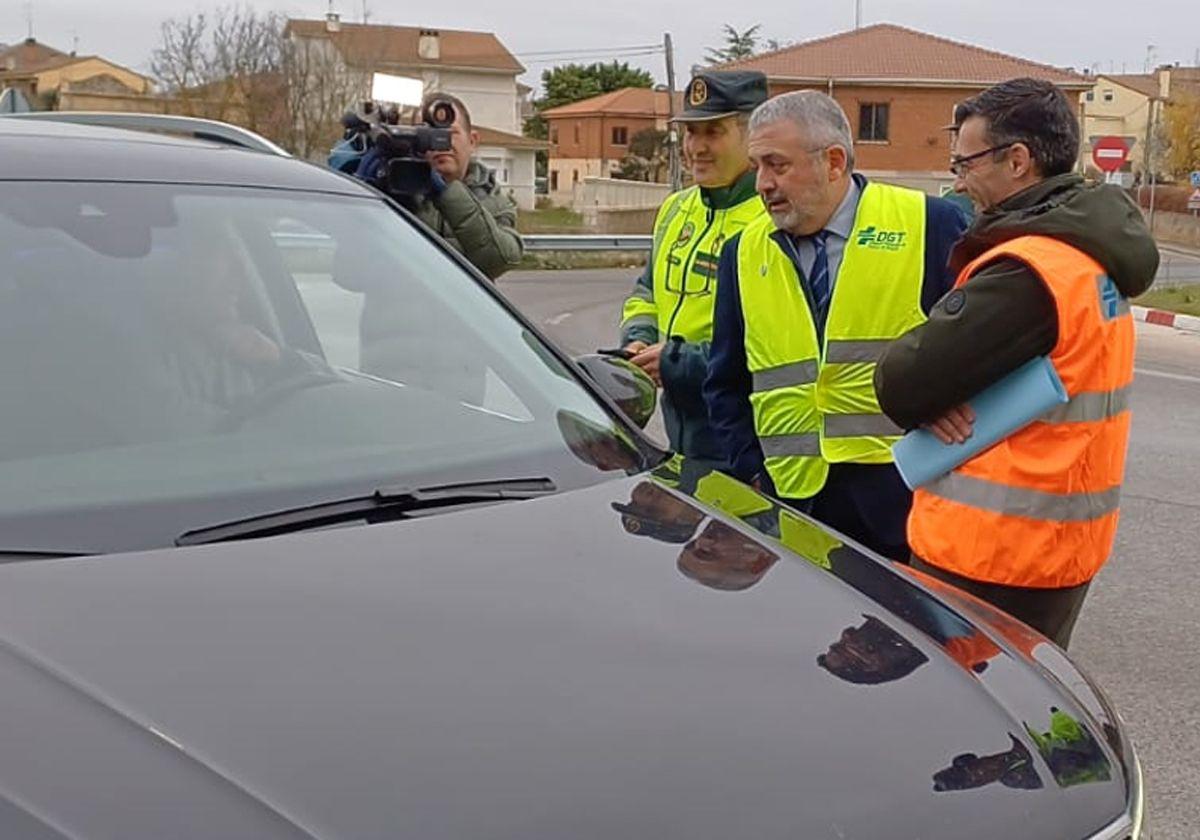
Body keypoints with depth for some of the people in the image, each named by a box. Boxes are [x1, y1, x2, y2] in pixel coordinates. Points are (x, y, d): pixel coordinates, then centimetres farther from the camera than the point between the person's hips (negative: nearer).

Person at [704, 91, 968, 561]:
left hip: (909, 501, -3)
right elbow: (725, 385, 16)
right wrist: (752, 474, 5)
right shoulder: (744, 255, 9)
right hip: (796, 505, 3)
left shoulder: (929, 226, -3)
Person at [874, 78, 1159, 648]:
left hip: (988, 557, -10)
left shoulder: (1029, 269, -22)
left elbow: (900, 382, -24)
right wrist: (939, 396, -8)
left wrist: (930, 404, -3)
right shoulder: (1092, 252, 10)